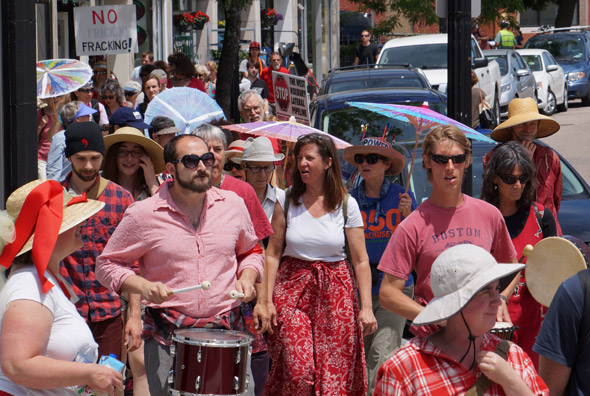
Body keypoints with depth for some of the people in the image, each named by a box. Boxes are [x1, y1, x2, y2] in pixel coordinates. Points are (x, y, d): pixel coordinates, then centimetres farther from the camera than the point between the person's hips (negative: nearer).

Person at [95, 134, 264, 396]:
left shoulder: (233, 205, 6)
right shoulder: (143, 215, -3)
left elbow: (251, 251, 22)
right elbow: (108, 264, 4)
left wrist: (247, 277, 1)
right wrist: (142, 286, -14)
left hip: (228, 333, 2)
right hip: (166, 335, -2)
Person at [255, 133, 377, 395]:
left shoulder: (347, 205, -1)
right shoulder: (287, 201, 2)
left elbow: (361, 261, 0)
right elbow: (273, 254, 3)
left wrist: (366, 307, -7)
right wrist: (265, 299, -4)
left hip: (335, 292, 0)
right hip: (293, 288, 0)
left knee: (335, 374, -3)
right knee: (297, 372, -11)